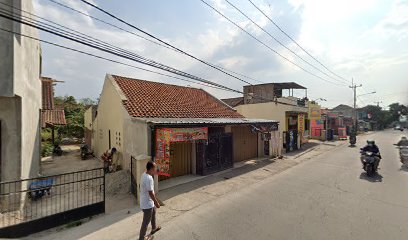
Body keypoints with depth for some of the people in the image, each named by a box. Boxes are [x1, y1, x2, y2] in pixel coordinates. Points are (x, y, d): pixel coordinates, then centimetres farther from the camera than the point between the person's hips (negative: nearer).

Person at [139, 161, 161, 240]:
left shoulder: (144, 174, -5)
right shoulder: (149, 179, -34)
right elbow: (150, 193, -26)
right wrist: (157, 203, -16)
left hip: (148, 201, 10)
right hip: (147, 203, -10)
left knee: (153, 212, 31)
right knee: (146, 221, 11)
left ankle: (154, 228, 53)